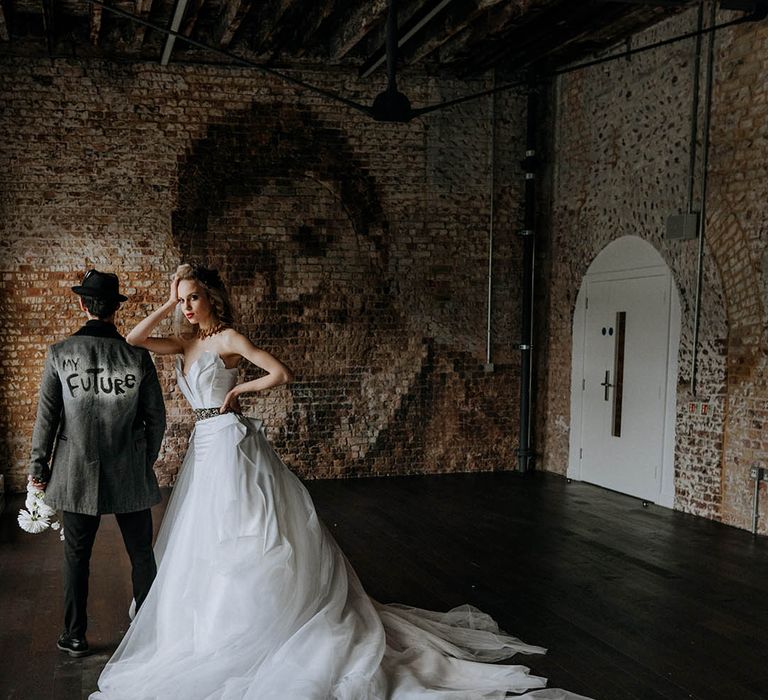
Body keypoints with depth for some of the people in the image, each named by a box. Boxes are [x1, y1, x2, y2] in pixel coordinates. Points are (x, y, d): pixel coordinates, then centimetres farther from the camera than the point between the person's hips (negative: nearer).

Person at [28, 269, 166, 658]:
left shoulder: (59, 353, -8)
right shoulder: (138, 356, -7)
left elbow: (46, 417, -5)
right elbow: (156, 418, -2)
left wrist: (38, 467, 8)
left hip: (77, 474, 0)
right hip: (130, 475, 0)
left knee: (77, 557, 14)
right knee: (142, 554, 13)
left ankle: (75, 636, 25)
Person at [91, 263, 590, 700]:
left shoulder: (228, 338, -11)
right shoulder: (187, 343, 12)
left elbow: (281, 373, -21)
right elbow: (133, 340, 6)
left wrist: (238, 389, -10)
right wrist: (169, 305, 2)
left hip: (231, 446, -9)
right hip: (206, 449, 9)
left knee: (242, 547, -4)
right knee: (206, 550, 14)